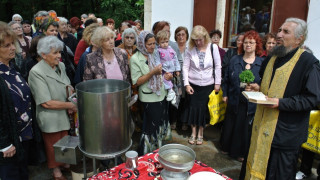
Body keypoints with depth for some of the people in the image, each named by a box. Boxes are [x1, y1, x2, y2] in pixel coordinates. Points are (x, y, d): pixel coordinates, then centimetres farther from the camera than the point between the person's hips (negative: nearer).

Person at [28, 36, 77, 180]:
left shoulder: (61, 66, -1)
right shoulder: (36, 72, -21)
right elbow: (47, 103, -23)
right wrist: (70, 105, -16)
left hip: (65, 115, 5)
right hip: (50, 118, -5)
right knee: (54, 145, 15)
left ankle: (65, 163, 45)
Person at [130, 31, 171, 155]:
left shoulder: (155, 54, 8)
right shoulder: (135, 59, -11)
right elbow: (137, 82, -15)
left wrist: (167, 76, 2)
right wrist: (153, 72, -25)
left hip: (162, 95, 7)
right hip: (149, 99, -7)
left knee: (161, 125, 17)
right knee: (152, 127, 1)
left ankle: (158, 149, 37)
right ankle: (144, 154, 20)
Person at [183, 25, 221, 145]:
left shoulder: (213, 48, -6)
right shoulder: (190, 49, -5)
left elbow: (218, 67, -1)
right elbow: (185, 67, -2)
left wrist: (217, 83, -2)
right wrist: (186, 84, -8)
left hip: (208, 85, 0)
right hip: (193, 84, 1)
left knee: (204, 109, 7)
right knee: (193, 108, 7)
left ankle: (200, 133, 26)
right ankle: (193, 133, 26)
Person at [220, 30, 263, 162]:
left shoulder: (262, 63, -1)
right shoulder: (234, 60, 5)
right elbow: (226, 78, 9)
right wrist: (225, 94, 5)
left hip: (251, 102, -2)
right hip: (234, 100, 2)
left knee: (246, 127, 7)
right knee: (230, 124, 14)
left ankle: (241, 152, 27)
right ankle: (226, 147, 34)